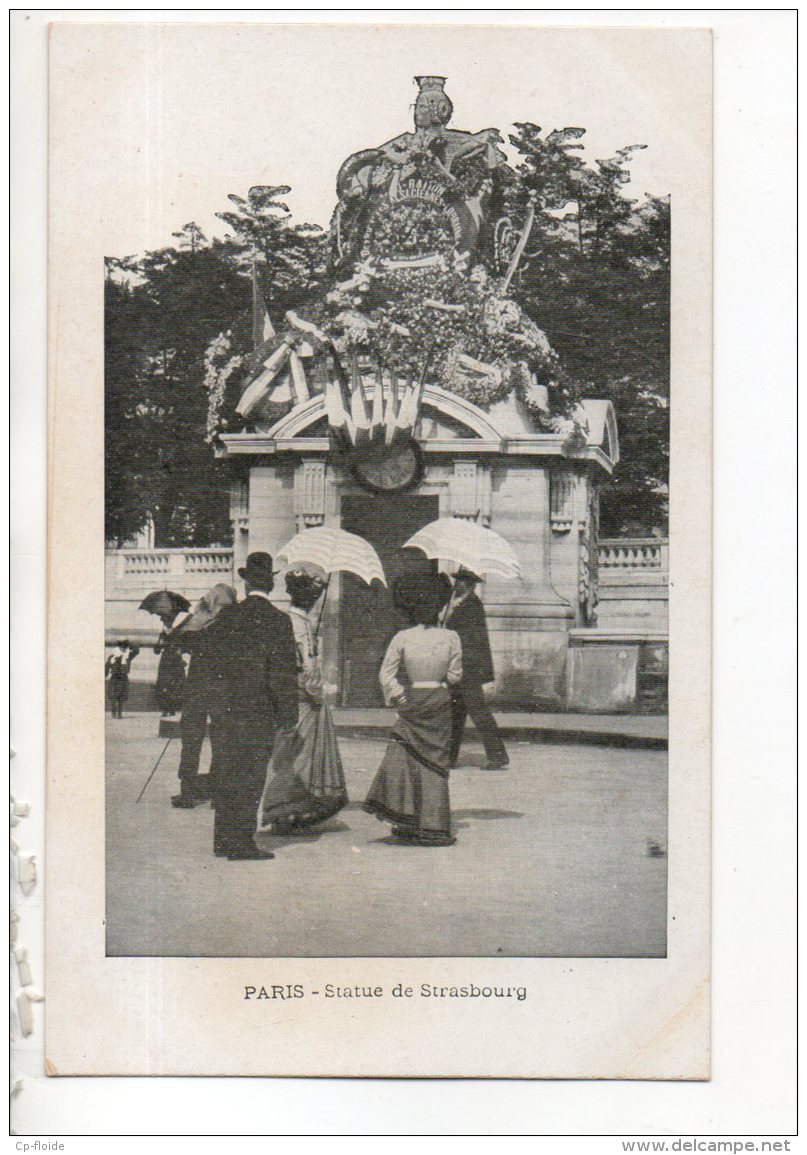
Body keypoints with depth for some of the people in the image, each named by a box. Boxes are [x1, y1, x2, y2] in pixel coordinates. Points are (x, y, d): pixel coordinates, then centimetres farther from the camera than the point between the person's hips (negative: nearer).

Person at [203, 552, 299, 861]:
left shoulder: (226, 616, 5)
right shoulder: (277, 621, -8)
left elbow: (209, 661, 9)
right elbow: (283, 672, -9)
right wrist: (288, 716, -3)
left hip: (223, 711, 4)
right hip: (258, 710, -4)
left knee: (225, 772, 12)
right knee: (250, 776, 0)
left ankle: (224, 839, 19)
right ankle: (241, 841, 0)